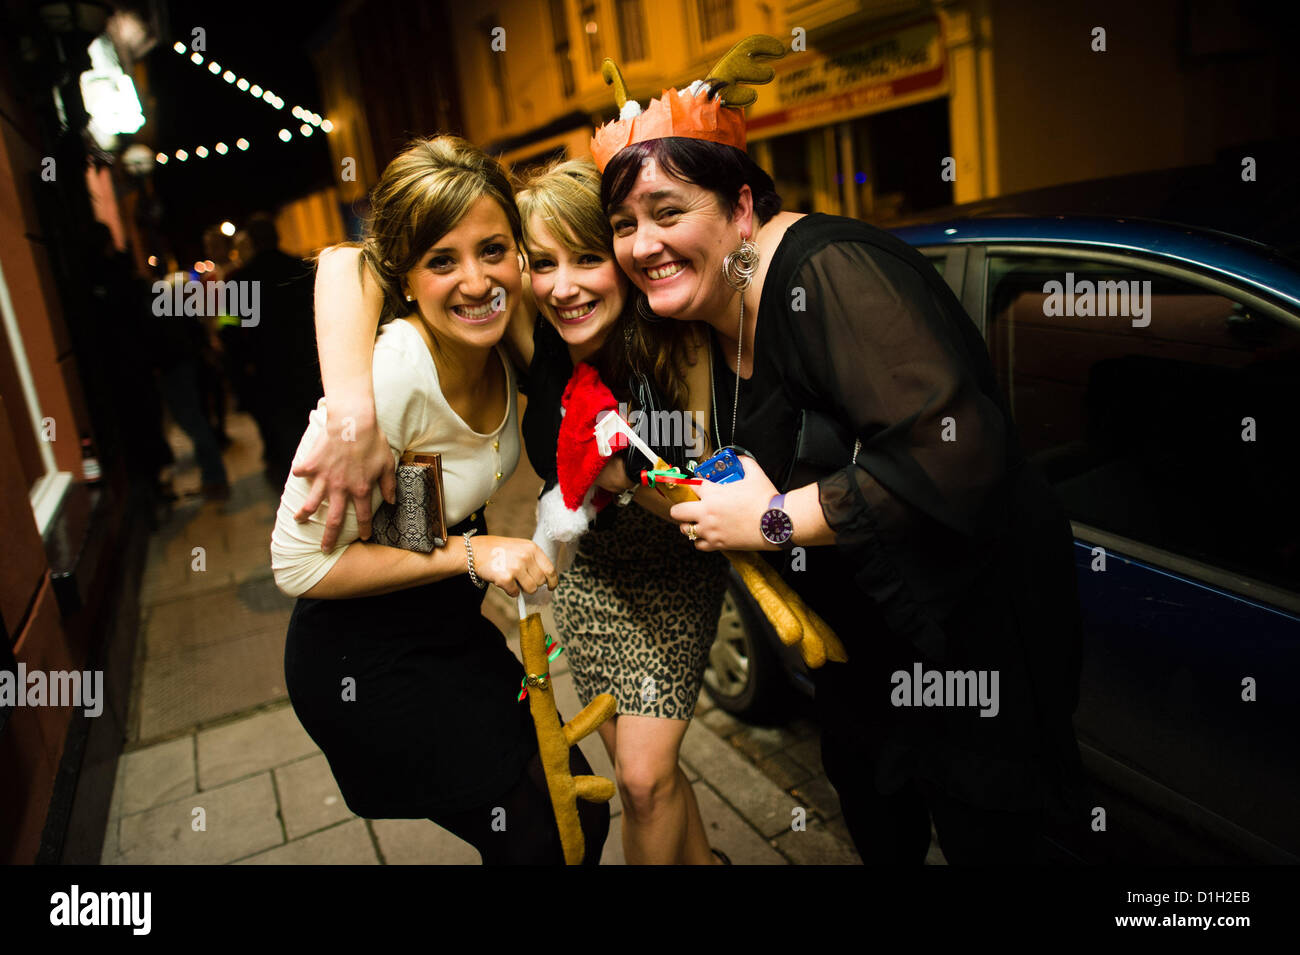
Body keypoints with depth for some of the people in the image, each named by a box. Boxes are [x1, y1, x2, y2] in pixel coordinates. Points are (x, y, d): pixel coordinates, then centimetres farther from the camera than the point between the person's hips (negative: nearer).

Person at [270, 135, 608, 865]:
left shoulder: (504, 343, -10)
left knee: (582, 812, 14)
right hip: (364, 663, -7)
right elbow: (299, 564, -24)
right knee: (542, 838, 1)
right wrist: (469, 552, -27)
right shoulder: (388, 376, -30)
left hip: (454, 630, 7)